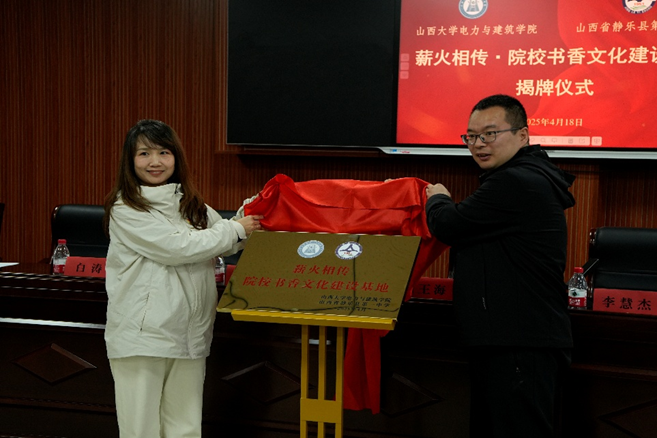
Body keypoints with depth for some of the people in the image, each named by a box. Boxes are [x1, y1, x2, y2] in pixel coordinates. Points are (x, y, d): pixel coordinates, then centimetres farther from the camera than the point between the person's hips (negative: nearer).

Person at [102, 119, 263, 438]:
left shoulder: (191, 205, 14)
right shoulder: (124, 208, -6)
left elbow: (227, 244, 19)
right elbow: (176, 248, -15)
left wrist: (249, 213, 1)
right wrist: (236, 230, -8)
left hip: (189, 335, 6)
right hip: (142, 336, -5)